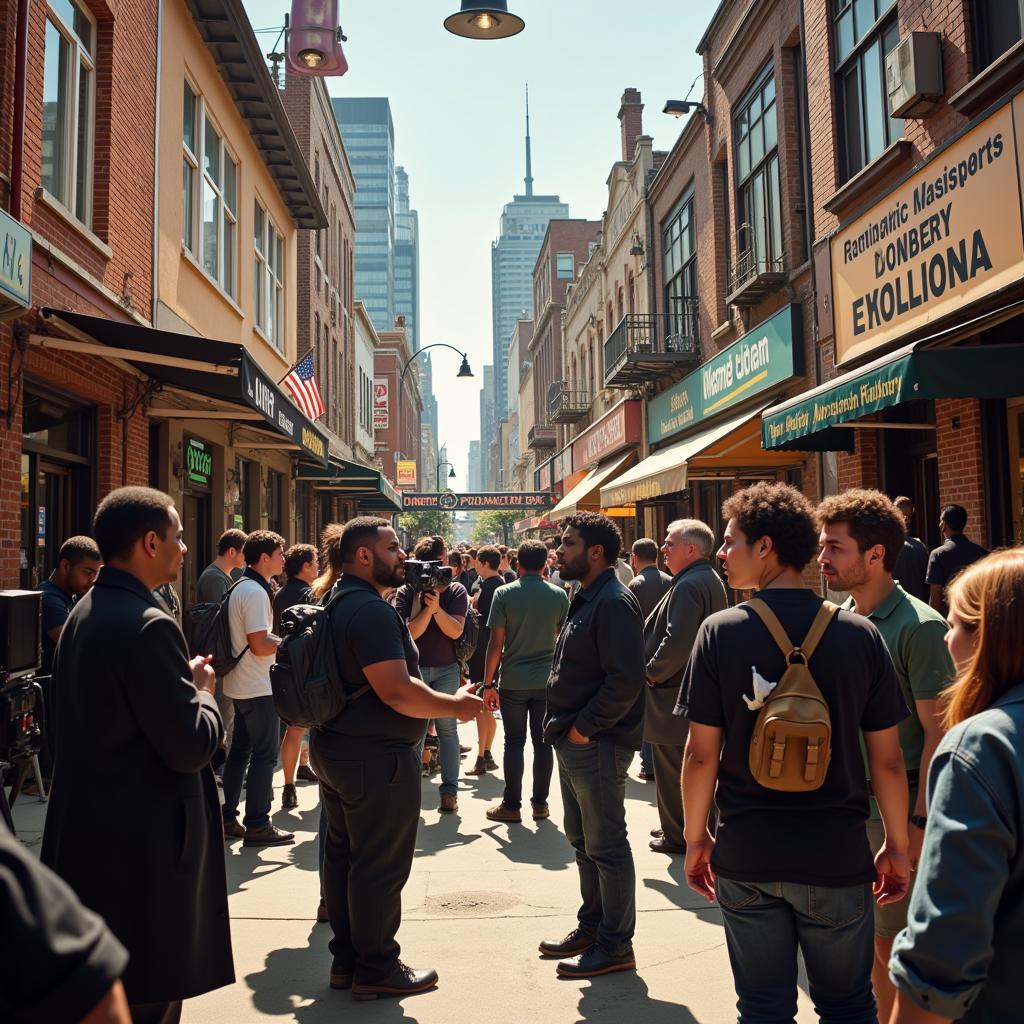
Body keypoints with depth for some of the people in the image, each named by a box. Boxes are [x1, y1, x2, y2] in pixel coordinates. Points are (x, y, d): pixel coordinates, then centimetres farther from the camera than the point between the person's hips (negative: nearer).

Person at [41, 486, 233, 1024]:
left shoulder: (83, 614, 7)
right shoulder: (148, 625, -24)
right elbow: (191, 747, -23)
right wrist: (203, 690, -5)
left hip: (88, 833, 10)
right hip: (144, 844, -10)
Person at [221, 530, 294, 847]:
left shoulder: (240, 587, 12)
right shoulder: (255, 592, -19)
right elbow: (260, 645, -24)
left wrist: (280, 639, 16)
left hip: (240, 685, 10)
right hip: (258, 688, -10)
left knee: (240, 750, 16)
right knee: (265, 755, -2)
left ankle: (228, 818, 24)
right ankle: (257, 825, 5)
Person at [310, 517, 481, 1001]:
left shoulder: (338, 605, 11)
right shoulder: (372, 610, -22)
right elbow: (397, 691, -27)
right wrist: (456, 705, -14)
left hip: (334, 747, 11)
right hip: (375, 754, -11)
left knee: (342, 853, 17)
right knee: (380, 864, 2)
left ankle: (346, 959, 30)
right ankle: (376, 969, 15)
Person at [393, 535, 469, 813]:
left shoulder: (456, 591, -4)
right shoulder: (406, 592, -5)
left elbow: (455, 631, -15)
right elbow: (410, 632, -16)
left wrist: (437, 608, -28)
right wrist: (426, 605, -26)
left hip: (446, 668, 0)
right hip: (414, 668, 0)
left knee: (447, 729, 4)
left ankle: (450, 789, 9)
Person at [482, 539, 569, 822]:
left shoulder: (504, 594, -8)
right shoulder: (559, 595, -1)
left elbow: (496, 642, -9)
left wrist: (489, 683, -4)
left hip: (513, 681, -2)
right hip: (547, 680, 2)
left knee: (514, 742, 6)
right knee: (542, 741, 9)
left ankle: (511, 805, 12)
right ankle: (540, 803, 17)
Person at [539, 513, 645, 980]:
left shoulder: (614, 603, -18)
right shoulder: (586, 599, 14)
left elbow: (626, 679, -26)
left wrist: (584, 727, -20)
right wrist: (563, 724, 12)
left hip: (597, 744, -10)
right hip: (574, 743, 10)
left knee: (606, 847, 2)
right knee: (582, 840, 19)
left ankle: (615, 945, 15)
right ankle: (591, 927, 33)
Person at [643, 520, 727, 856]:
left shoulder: (688, 585, -21)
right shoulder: (712, 581, 11)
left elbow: (676, 642, -30)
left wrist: (652, 673, -14)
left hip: (674, 695, -10)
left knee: (672, 770, 3)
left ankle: (678, 836, 14)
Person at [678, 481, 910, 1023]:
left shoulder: (720, 631, -11)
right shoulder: (859, 634, -7)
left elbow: (701, 754, -9)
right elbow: (887, 760, -3)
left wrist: (696, 837, 5)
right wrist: (897, 846, 11)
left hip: (745, 857, -1)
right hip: (837, 856, 1)